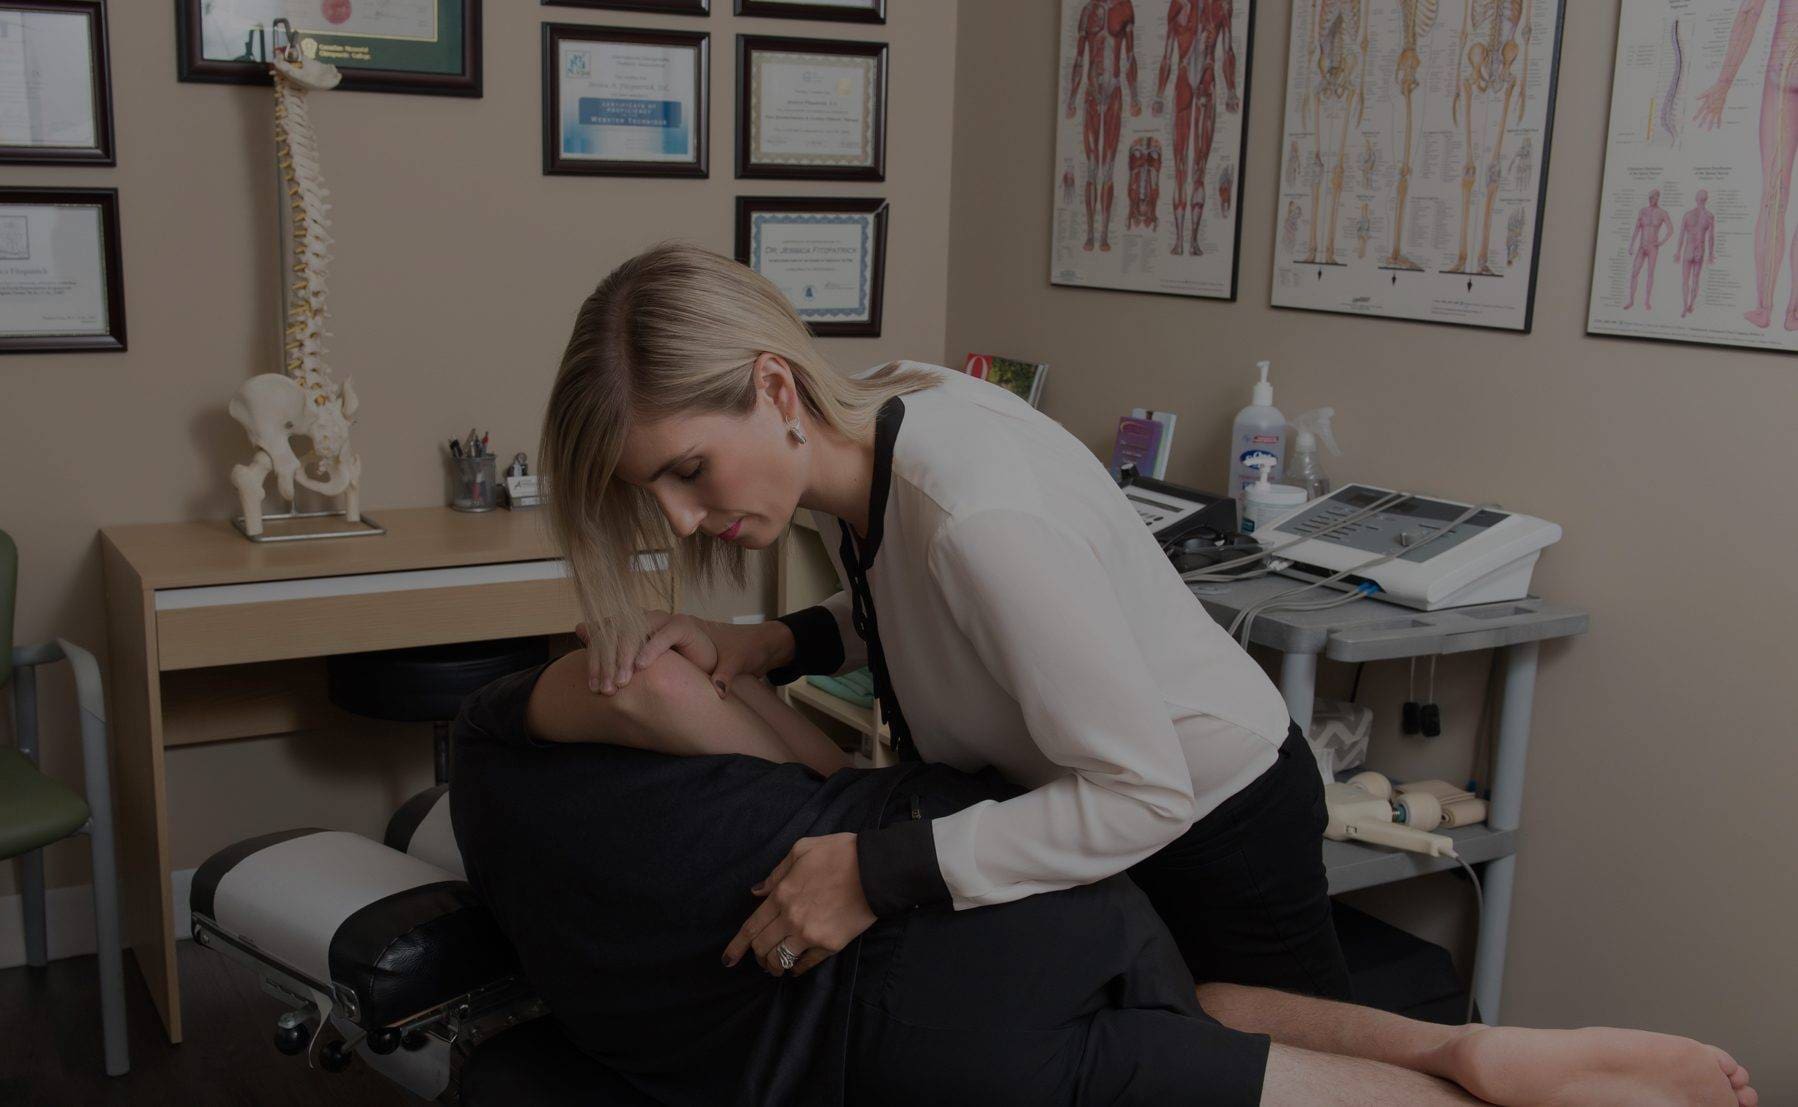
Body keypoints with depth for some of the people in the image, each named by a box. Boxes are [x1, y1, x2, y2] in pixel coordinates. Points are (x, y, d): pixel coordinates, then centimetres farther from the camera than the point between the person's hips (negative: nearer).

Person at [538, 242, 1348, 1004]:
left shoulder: (978, 513, -39)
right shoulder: (884, 416, -13)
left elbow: (1141, 792, -35)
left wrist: (876, 872, -35)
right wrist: (774, 644, -11)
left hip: (1213, 825, -8)